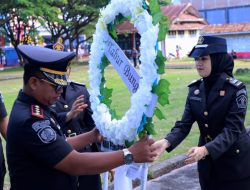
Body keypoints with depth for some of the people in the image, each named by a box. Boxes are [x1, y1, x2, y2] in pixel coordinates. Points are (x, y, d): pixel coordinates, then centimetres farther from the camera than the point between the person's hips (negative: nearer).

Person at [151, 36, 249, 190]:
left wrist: (205, 149, -37)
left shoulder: (236, 89, -16)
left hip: (235, 162, -4)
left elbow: (232, 129, -22)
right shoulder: (195, 89, -1)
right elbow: (184, 124, -6)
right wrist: (166, 142, -25)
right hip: (207, 162, 4)